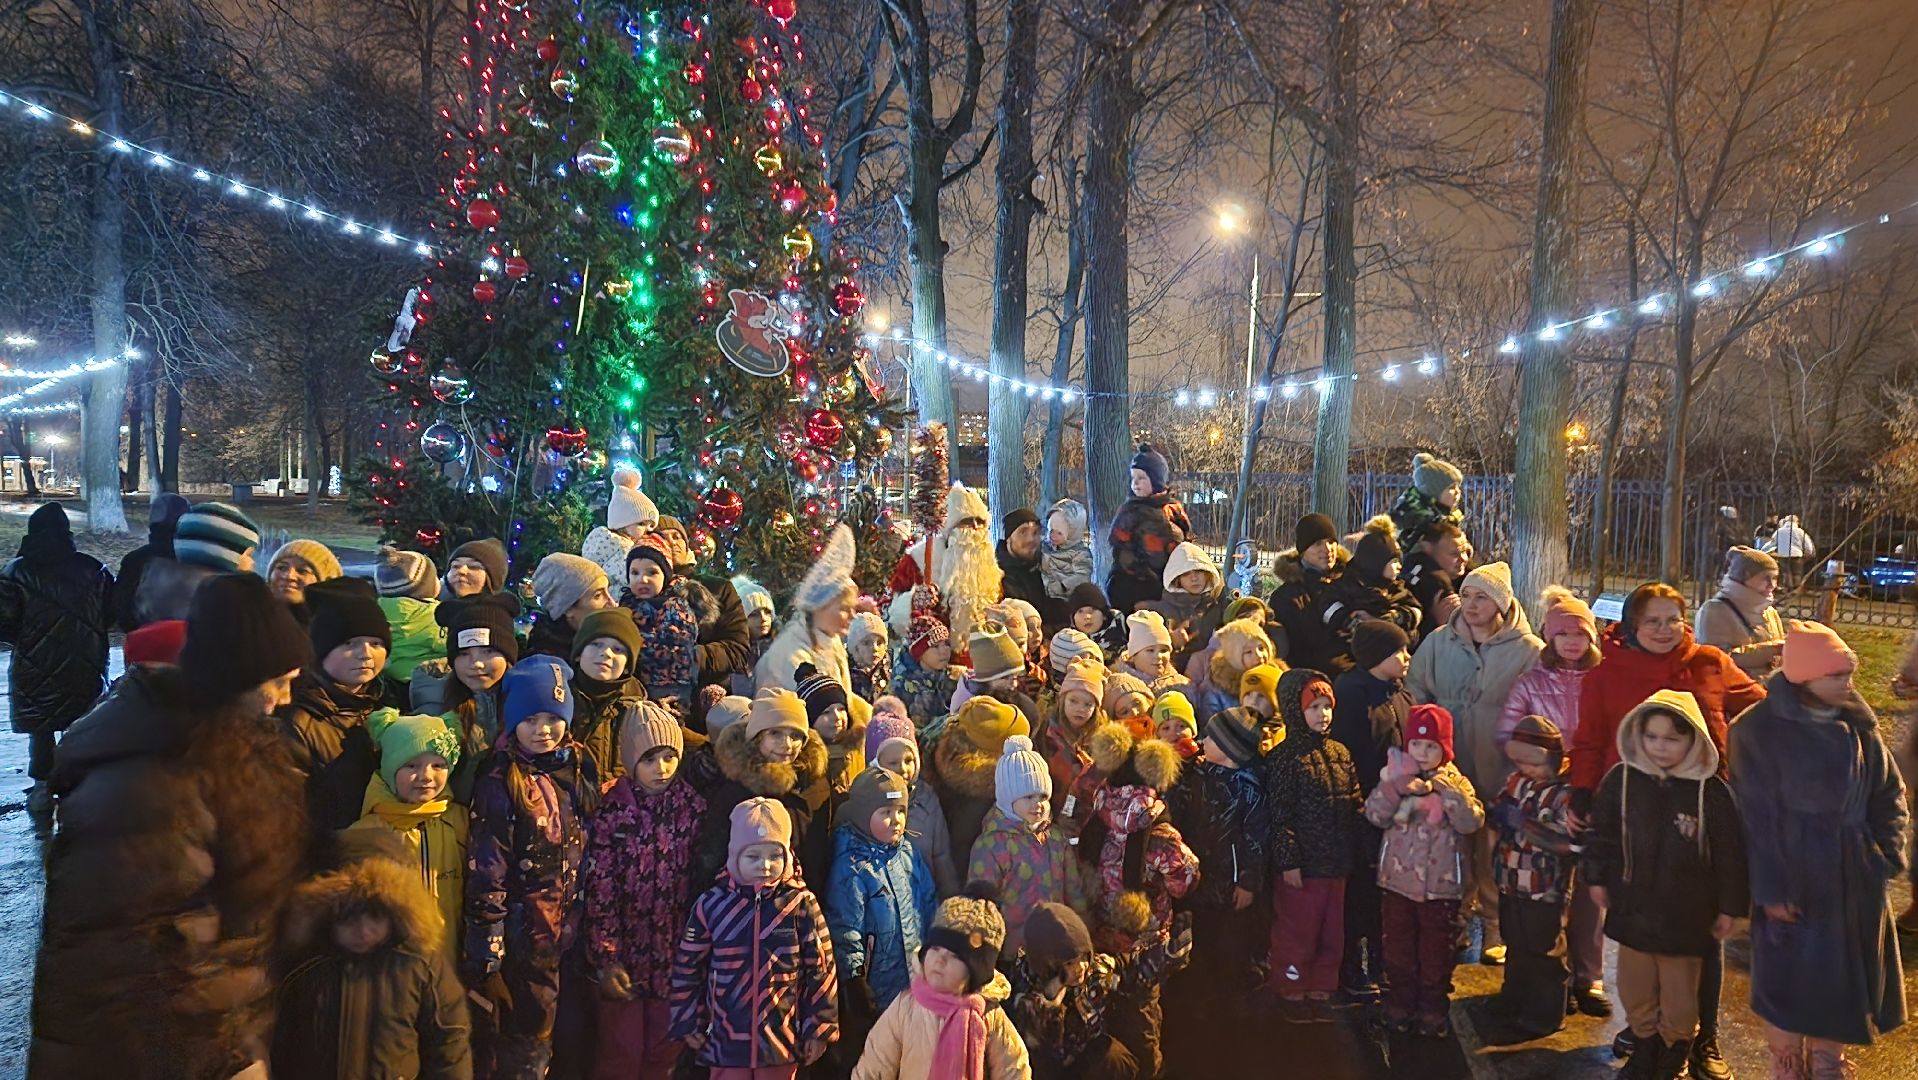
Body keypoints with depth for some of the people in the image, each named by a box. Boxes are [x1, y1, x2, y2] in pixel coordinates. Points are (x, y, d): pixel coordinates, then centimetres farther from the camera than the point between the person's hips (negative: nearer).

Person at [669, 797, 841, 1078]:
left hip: (782, 1041, 0)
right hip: (726, 1041, 1)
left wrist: (819, 1030, -2)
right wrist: (690, 1026, 4)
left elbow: (821, 970, -2)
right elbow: (688, 968, 3)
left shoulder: (801, 904, -6)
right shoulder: (711, 904, -4)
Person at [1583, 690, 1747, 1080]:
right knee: (1635, 991, 15)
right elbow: (1601, 833, 5)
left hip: (1686, 916, -2)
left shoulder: (1711, 791, -14)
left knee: (1679, 999, 13)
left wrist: (1729, 907, -3)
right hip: (1633, 909, 2)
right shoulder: (1621, 779, -7)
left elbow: (1729, 855, -7)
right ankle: (1644, 1049, 37)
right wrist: (1597, 878, 7)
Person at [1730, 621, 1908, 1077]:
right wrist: (1771, 889, -13)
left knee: (1849, 974, 15)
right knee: (1789, 977, 5)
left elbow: (1888, 792, 11)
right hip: (1796, 874, -5)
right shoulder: (1759, 729, -15)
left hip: (1857, 874, 5)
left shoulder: (1859, 723, 1)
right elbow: (1759, 816, -13)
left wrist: (1888, 853, 1)